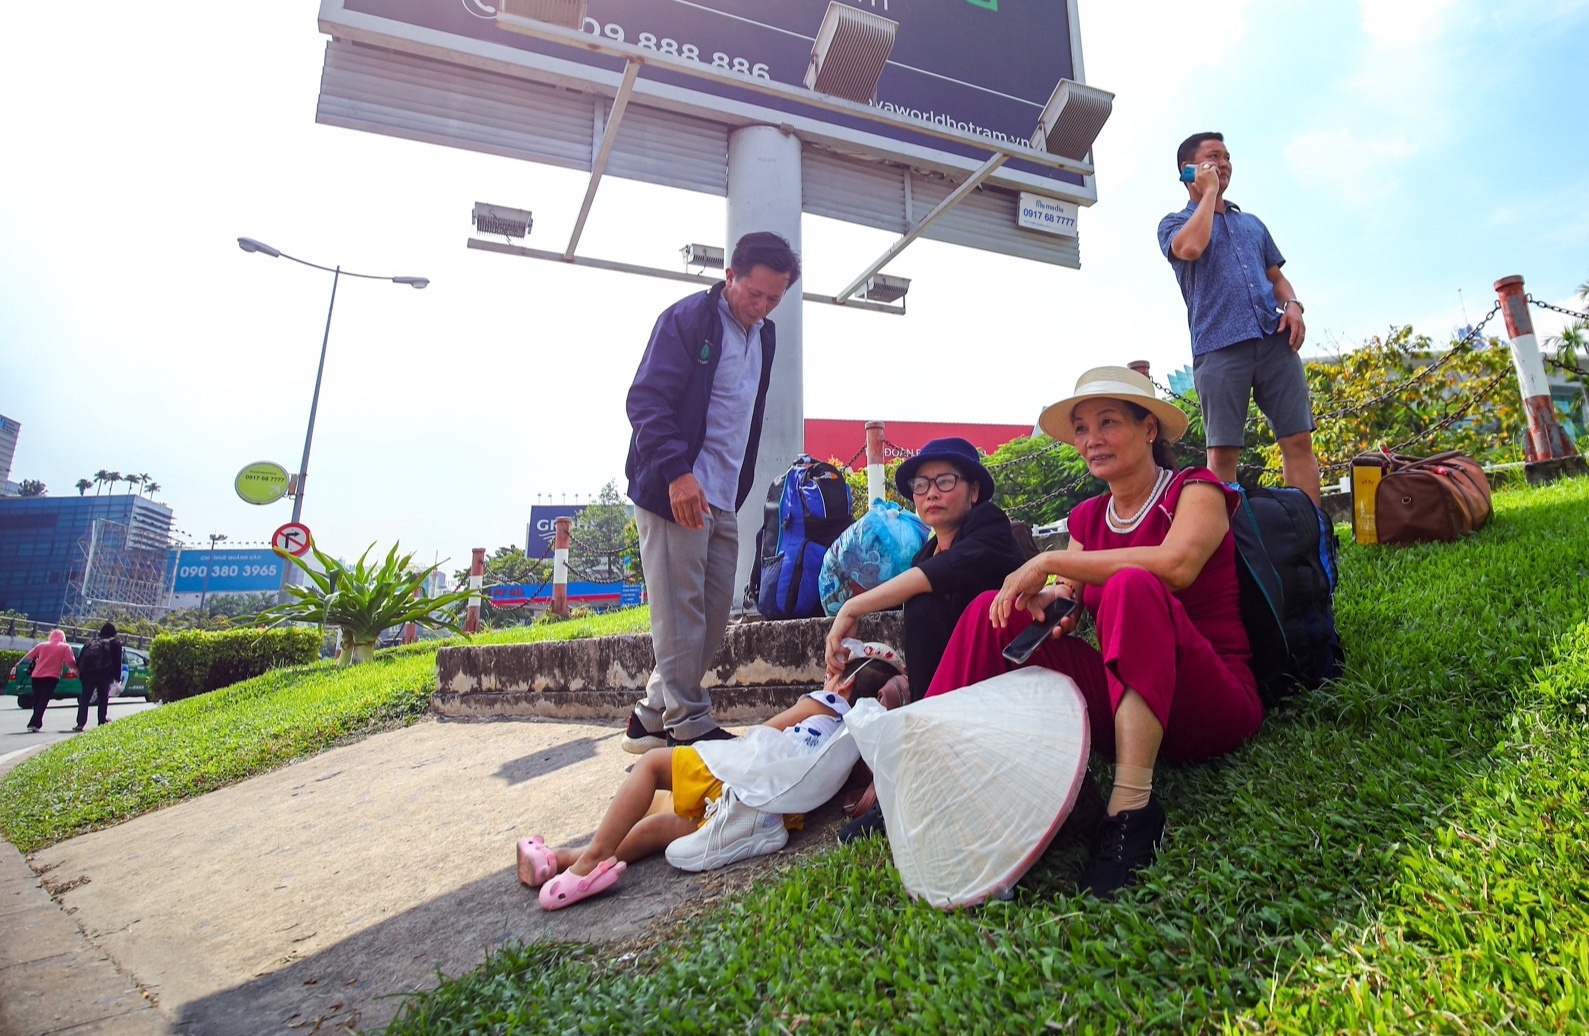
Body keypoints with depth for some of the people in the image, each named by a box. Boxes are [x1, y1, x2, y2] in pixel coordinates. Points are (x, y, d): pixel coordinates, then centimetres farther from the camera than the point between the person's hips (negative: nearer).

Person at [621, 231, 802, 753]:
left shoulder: (763, 335, 18)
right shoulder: (686, 318, -5)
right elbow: (645, 400, -14)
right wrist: (677, 472, -25)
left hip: (723, 499, 8)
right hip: (674, 490, -8)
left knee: (715, 614, 9)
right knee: (681, 613, -3)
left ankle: (653, 717, 22)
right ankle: (689, 726, 10)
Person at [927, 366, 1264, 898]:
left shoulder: (1196, 491, -2)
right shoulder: (1088, 517, 14)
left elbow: (1176, 565, -25)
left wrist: (1050, 561, -22)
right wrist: (1052, 599, -19)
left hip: (1215, 708, -5)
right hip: (1118, 711, 5)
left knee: (1130, 587, -33)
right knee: (994, 611, -10)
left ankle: (1132, 809, -36)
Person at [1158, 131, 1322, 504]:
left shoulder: (1252, 223, 28)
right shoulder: (1175, 223, 13)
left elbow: (1277, 277, 27)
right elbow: (1191, 247, -12)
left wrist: (1292, 304, 5)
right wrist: (1209, 191, 2)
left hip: (1275, 340, 4)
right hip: (1219, 346, -4)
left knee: (1298, 439, -5)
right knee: (1222, 451, -9)